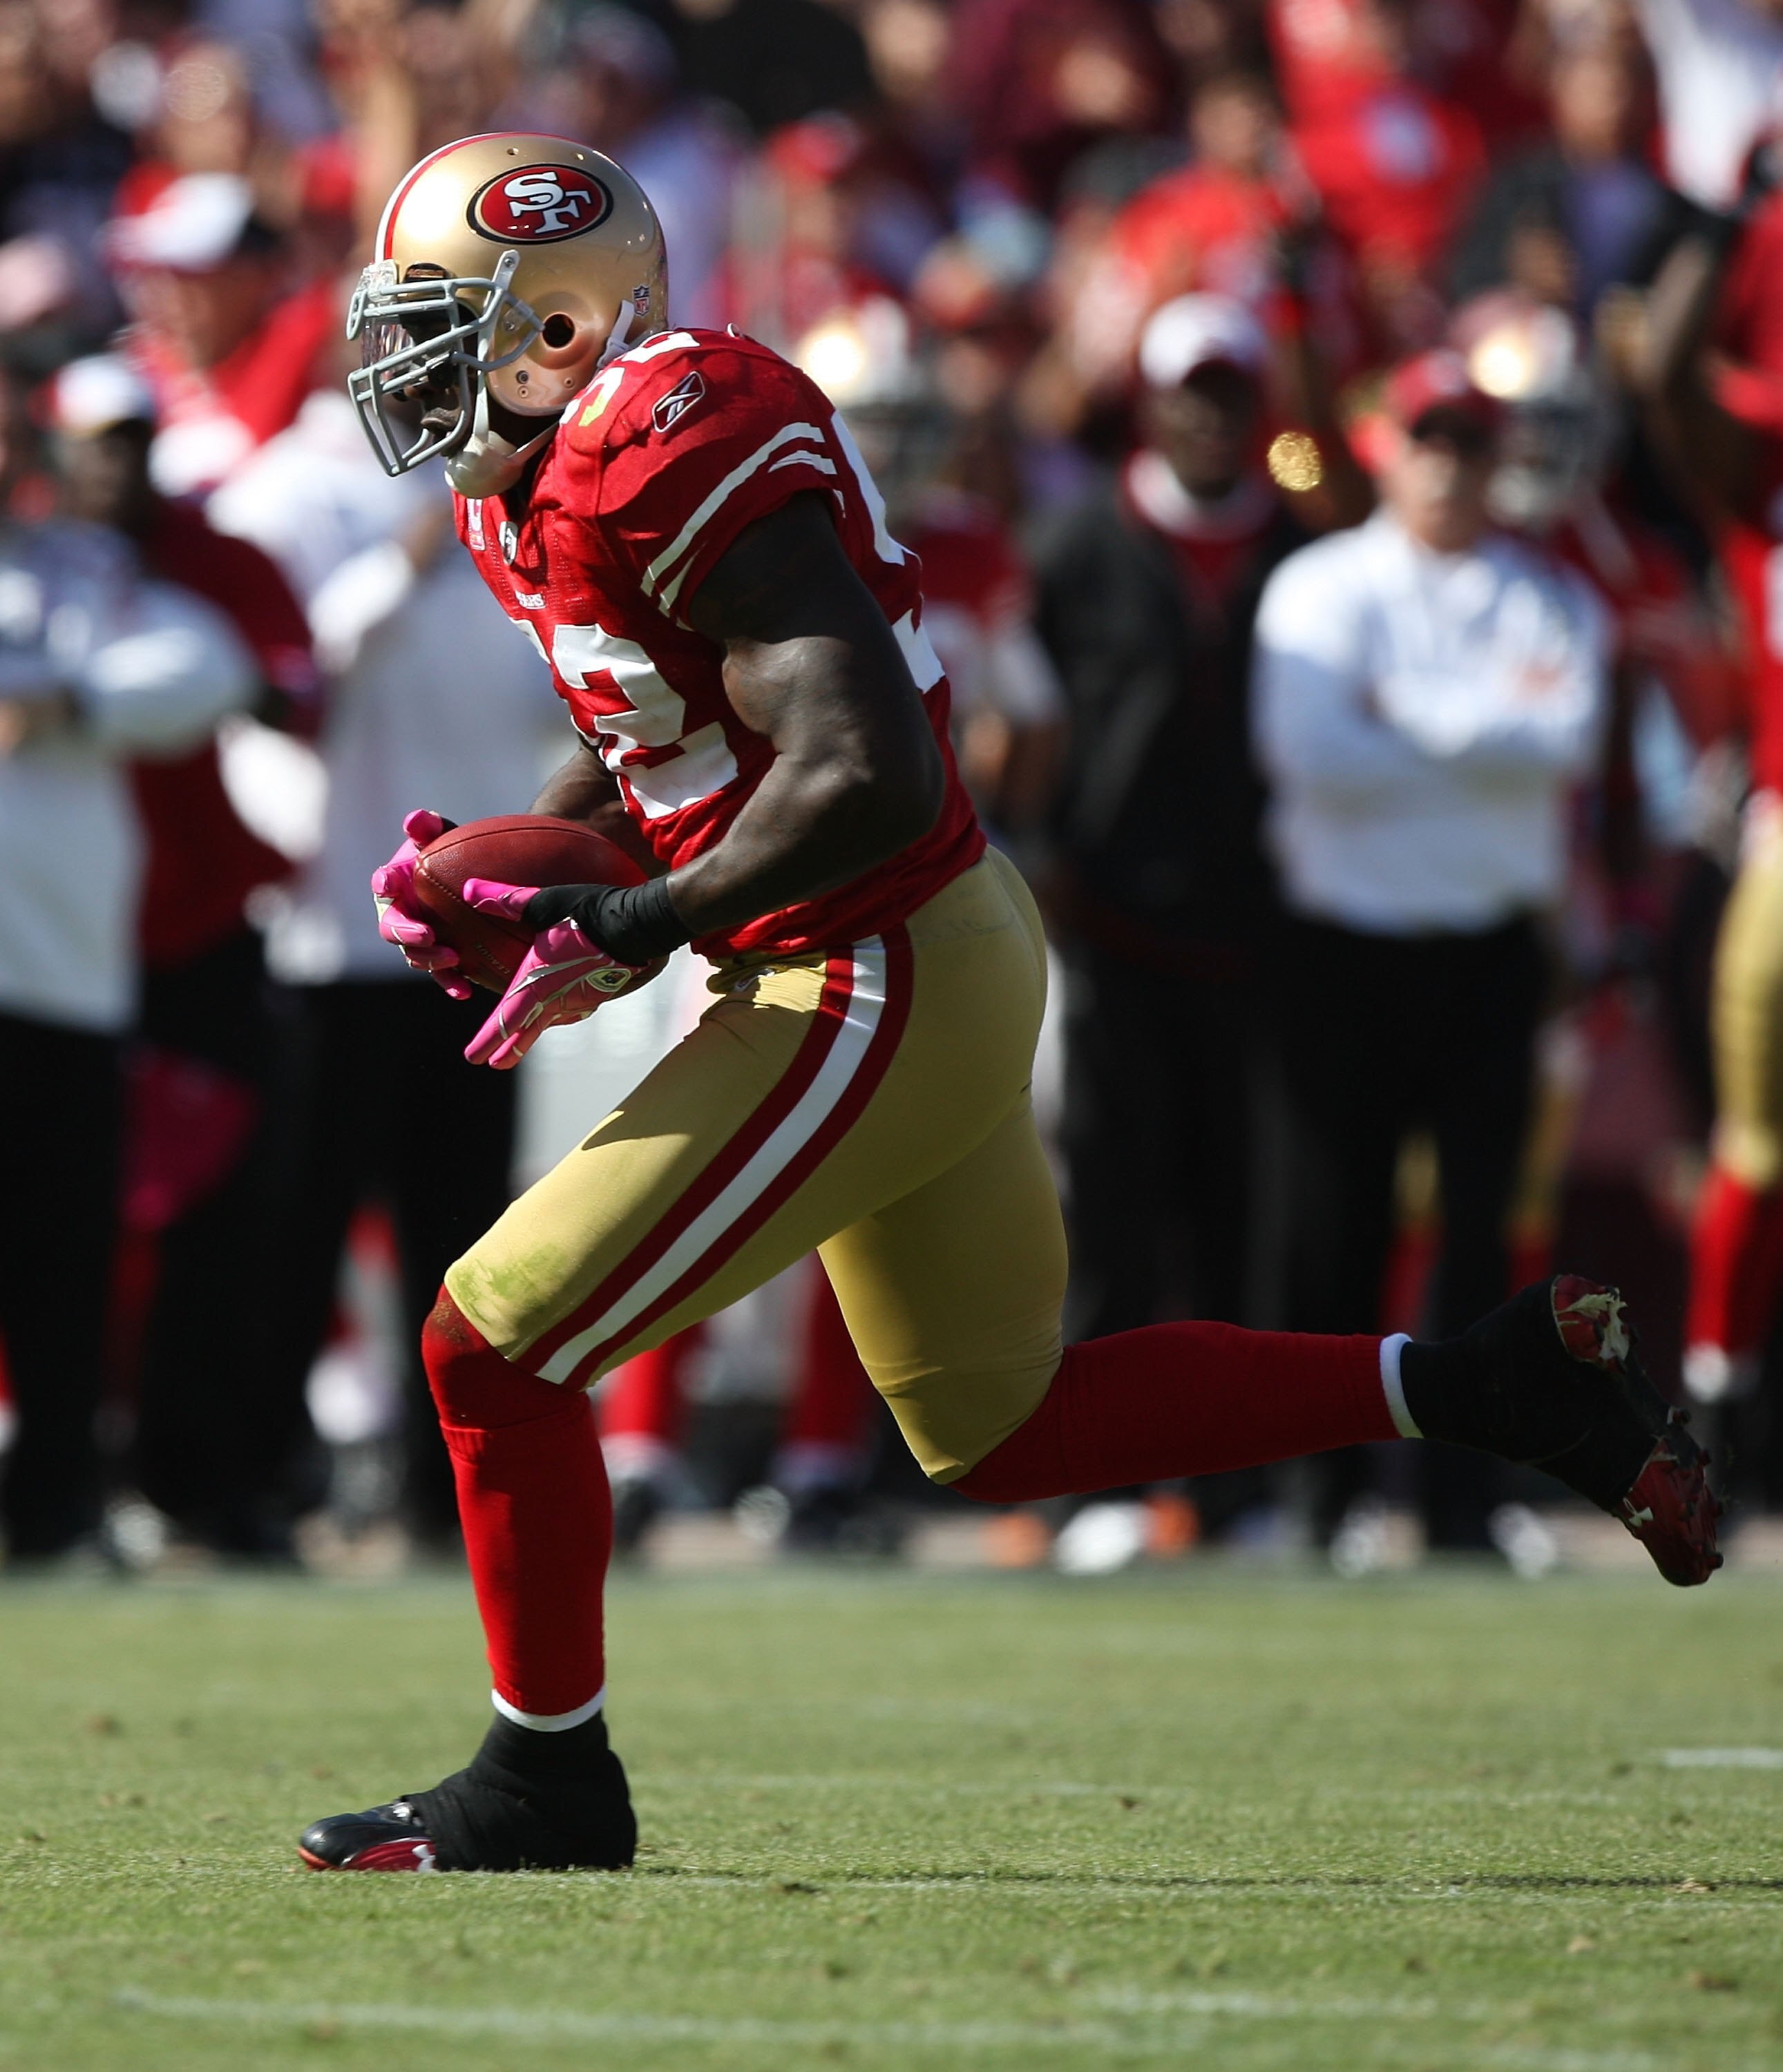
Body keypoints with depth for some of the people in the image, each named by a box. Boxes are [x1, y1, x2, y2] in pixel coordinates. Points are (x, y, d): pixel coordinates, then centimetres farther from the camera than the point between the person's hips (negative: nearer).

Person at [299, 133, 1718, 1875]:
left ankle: (544, 1784, 10)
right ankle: (1495, 1385, 21)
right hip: (943, 958, 10)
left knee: (495, 1351, -5)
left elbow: (865, 774, -29)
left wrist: (636, 931, -21)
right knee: (1003, 1434, 21)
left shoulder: (675, 449, -23)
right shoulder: (536, 485, 9)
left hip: (874, 992, -10)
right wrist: (493, 873, 7)